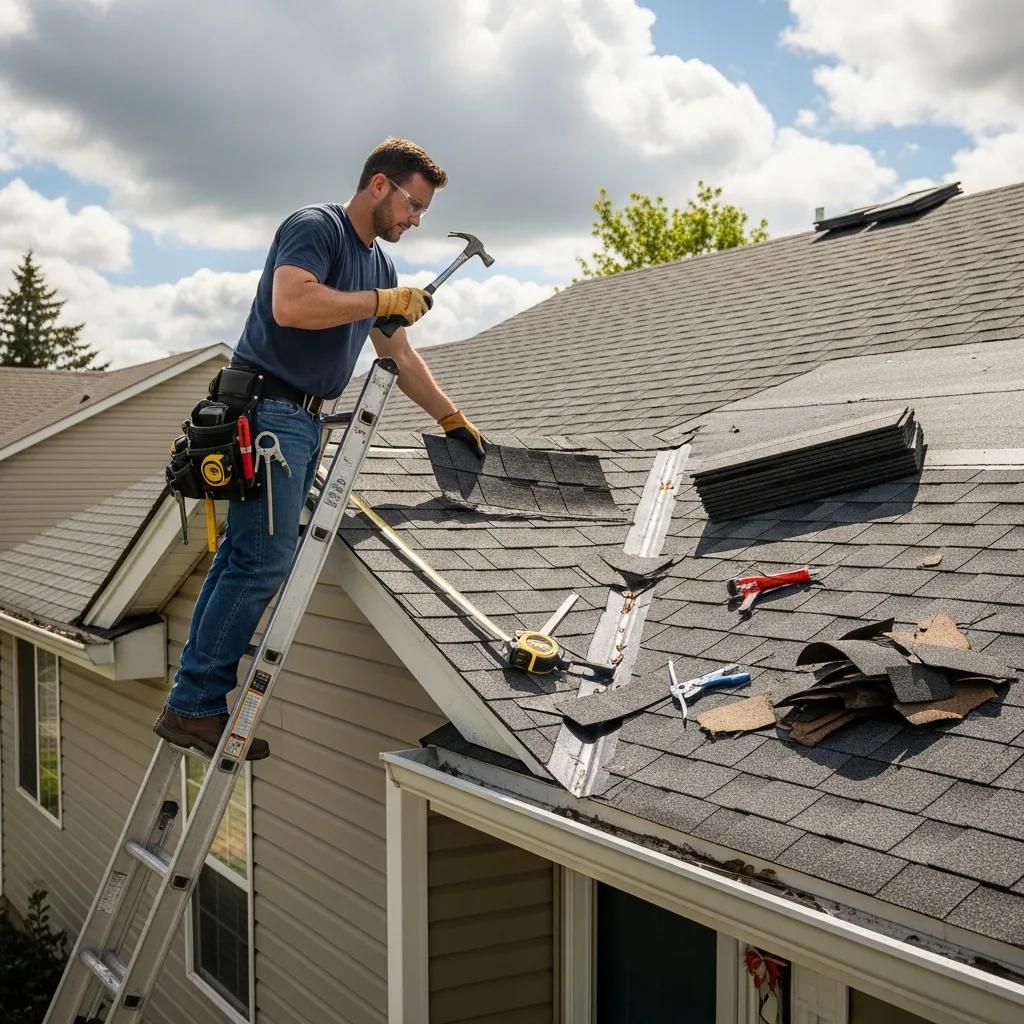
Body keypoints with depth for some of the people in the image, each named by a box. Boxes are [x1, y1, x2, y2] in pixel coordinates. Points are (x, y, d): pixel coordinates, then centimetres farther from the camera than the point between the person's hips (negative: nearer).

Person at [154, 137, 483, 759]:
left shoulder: (380, 263, 20)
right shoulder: (315, 227, -7)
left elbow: (400, 357, 25)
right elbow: (290, 304, -25)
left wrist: (453, 420, 24)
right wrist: (383, 302, -16)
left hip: (305, 421, 9)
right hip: (267, 408, -9)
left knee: (244, 557, 7)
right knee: (263, 561, -12)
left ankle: (196, 704, 11)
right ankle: (194, 704, -5)